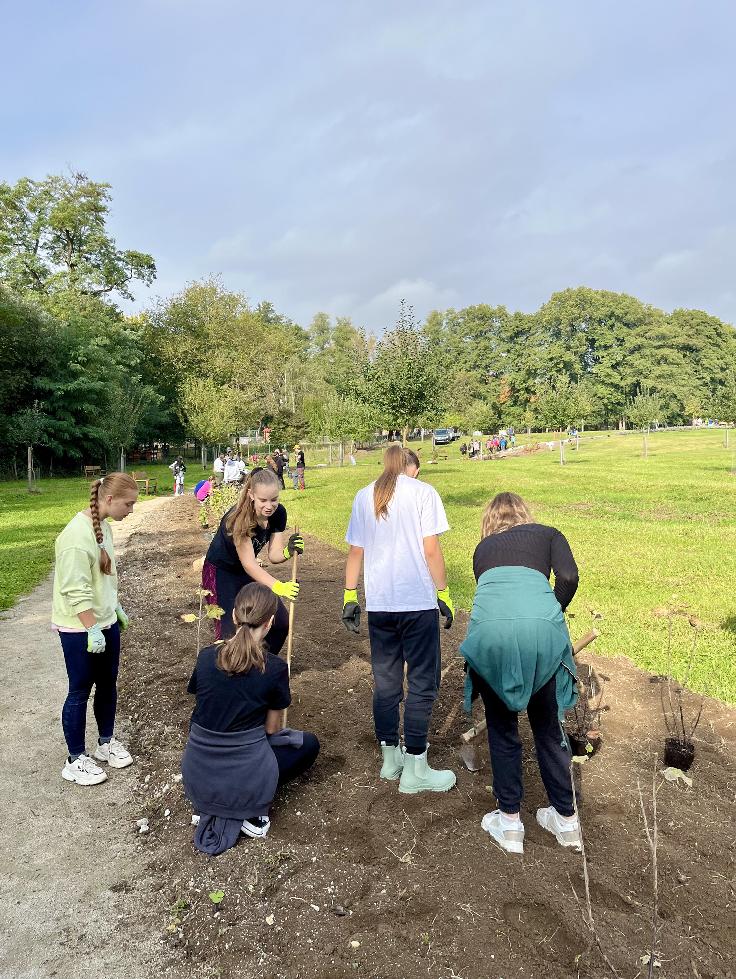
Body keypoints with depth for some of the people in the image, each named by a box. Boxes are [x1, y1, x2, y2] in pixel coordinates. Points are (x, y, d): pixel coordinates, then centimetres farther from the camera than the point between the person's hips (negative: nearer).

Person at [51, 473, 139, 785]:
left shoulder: (103, 525, 2)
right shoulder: (78, 535, -26)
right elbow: (75, 591, -25)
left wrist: (116, 608, 19)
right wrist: (92, 630, -22)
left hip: (105, 621, 8)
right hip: (80, 630, -8)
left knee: (108, 684, 19)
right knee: (81, 691, 7)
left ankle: (106, 742, 37)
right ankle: (75, 760, 24)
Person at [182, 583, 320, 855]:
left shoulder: (207, 657, -6)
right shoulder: (275, 668, -15)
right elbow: (272, 729, -1)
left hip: (197, 781, 4)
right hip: (247, 780, -4)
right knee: (308, 743, 22)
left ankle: (209, 807, 14)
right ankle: (252, 810, 4)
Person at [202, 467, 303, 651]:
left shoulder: (278, 514, -14)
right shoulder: (238, 518, -32)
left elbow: (273, 555, -13)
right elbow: (249, 564, -34)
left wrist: (288, 551, -36)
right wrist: (279, 587, -47)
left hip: (248, 572, 6)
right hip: (220, 572, -6)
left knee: (281, 622, 0)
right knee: (230, 629, -16)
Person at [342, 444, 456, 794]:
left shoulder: (364, 497, 9)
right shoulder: (422, 492, -3)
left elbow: (355, 551, 8)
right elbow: (431, 549, -9)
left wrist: (349, 596, 13)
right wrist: (443, 594, -2)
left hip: (378, 604, 5)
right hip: (418, 601, -4)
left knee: (385, 682, 16)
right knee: (422, 683, 6)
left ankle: (390, 756, 28)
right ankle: (415, 768, 12)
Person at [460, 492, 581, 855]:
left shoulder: (483, 547, 32)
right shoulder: (547, 534, 26)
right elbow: (568, 578, 6)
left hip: (489, 628, 1)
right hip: (540, 625, 0)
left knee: (501, 728, 21)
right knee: (548, 726, 20)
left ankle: (509, 822, 30)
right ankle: (566, 819, 35)